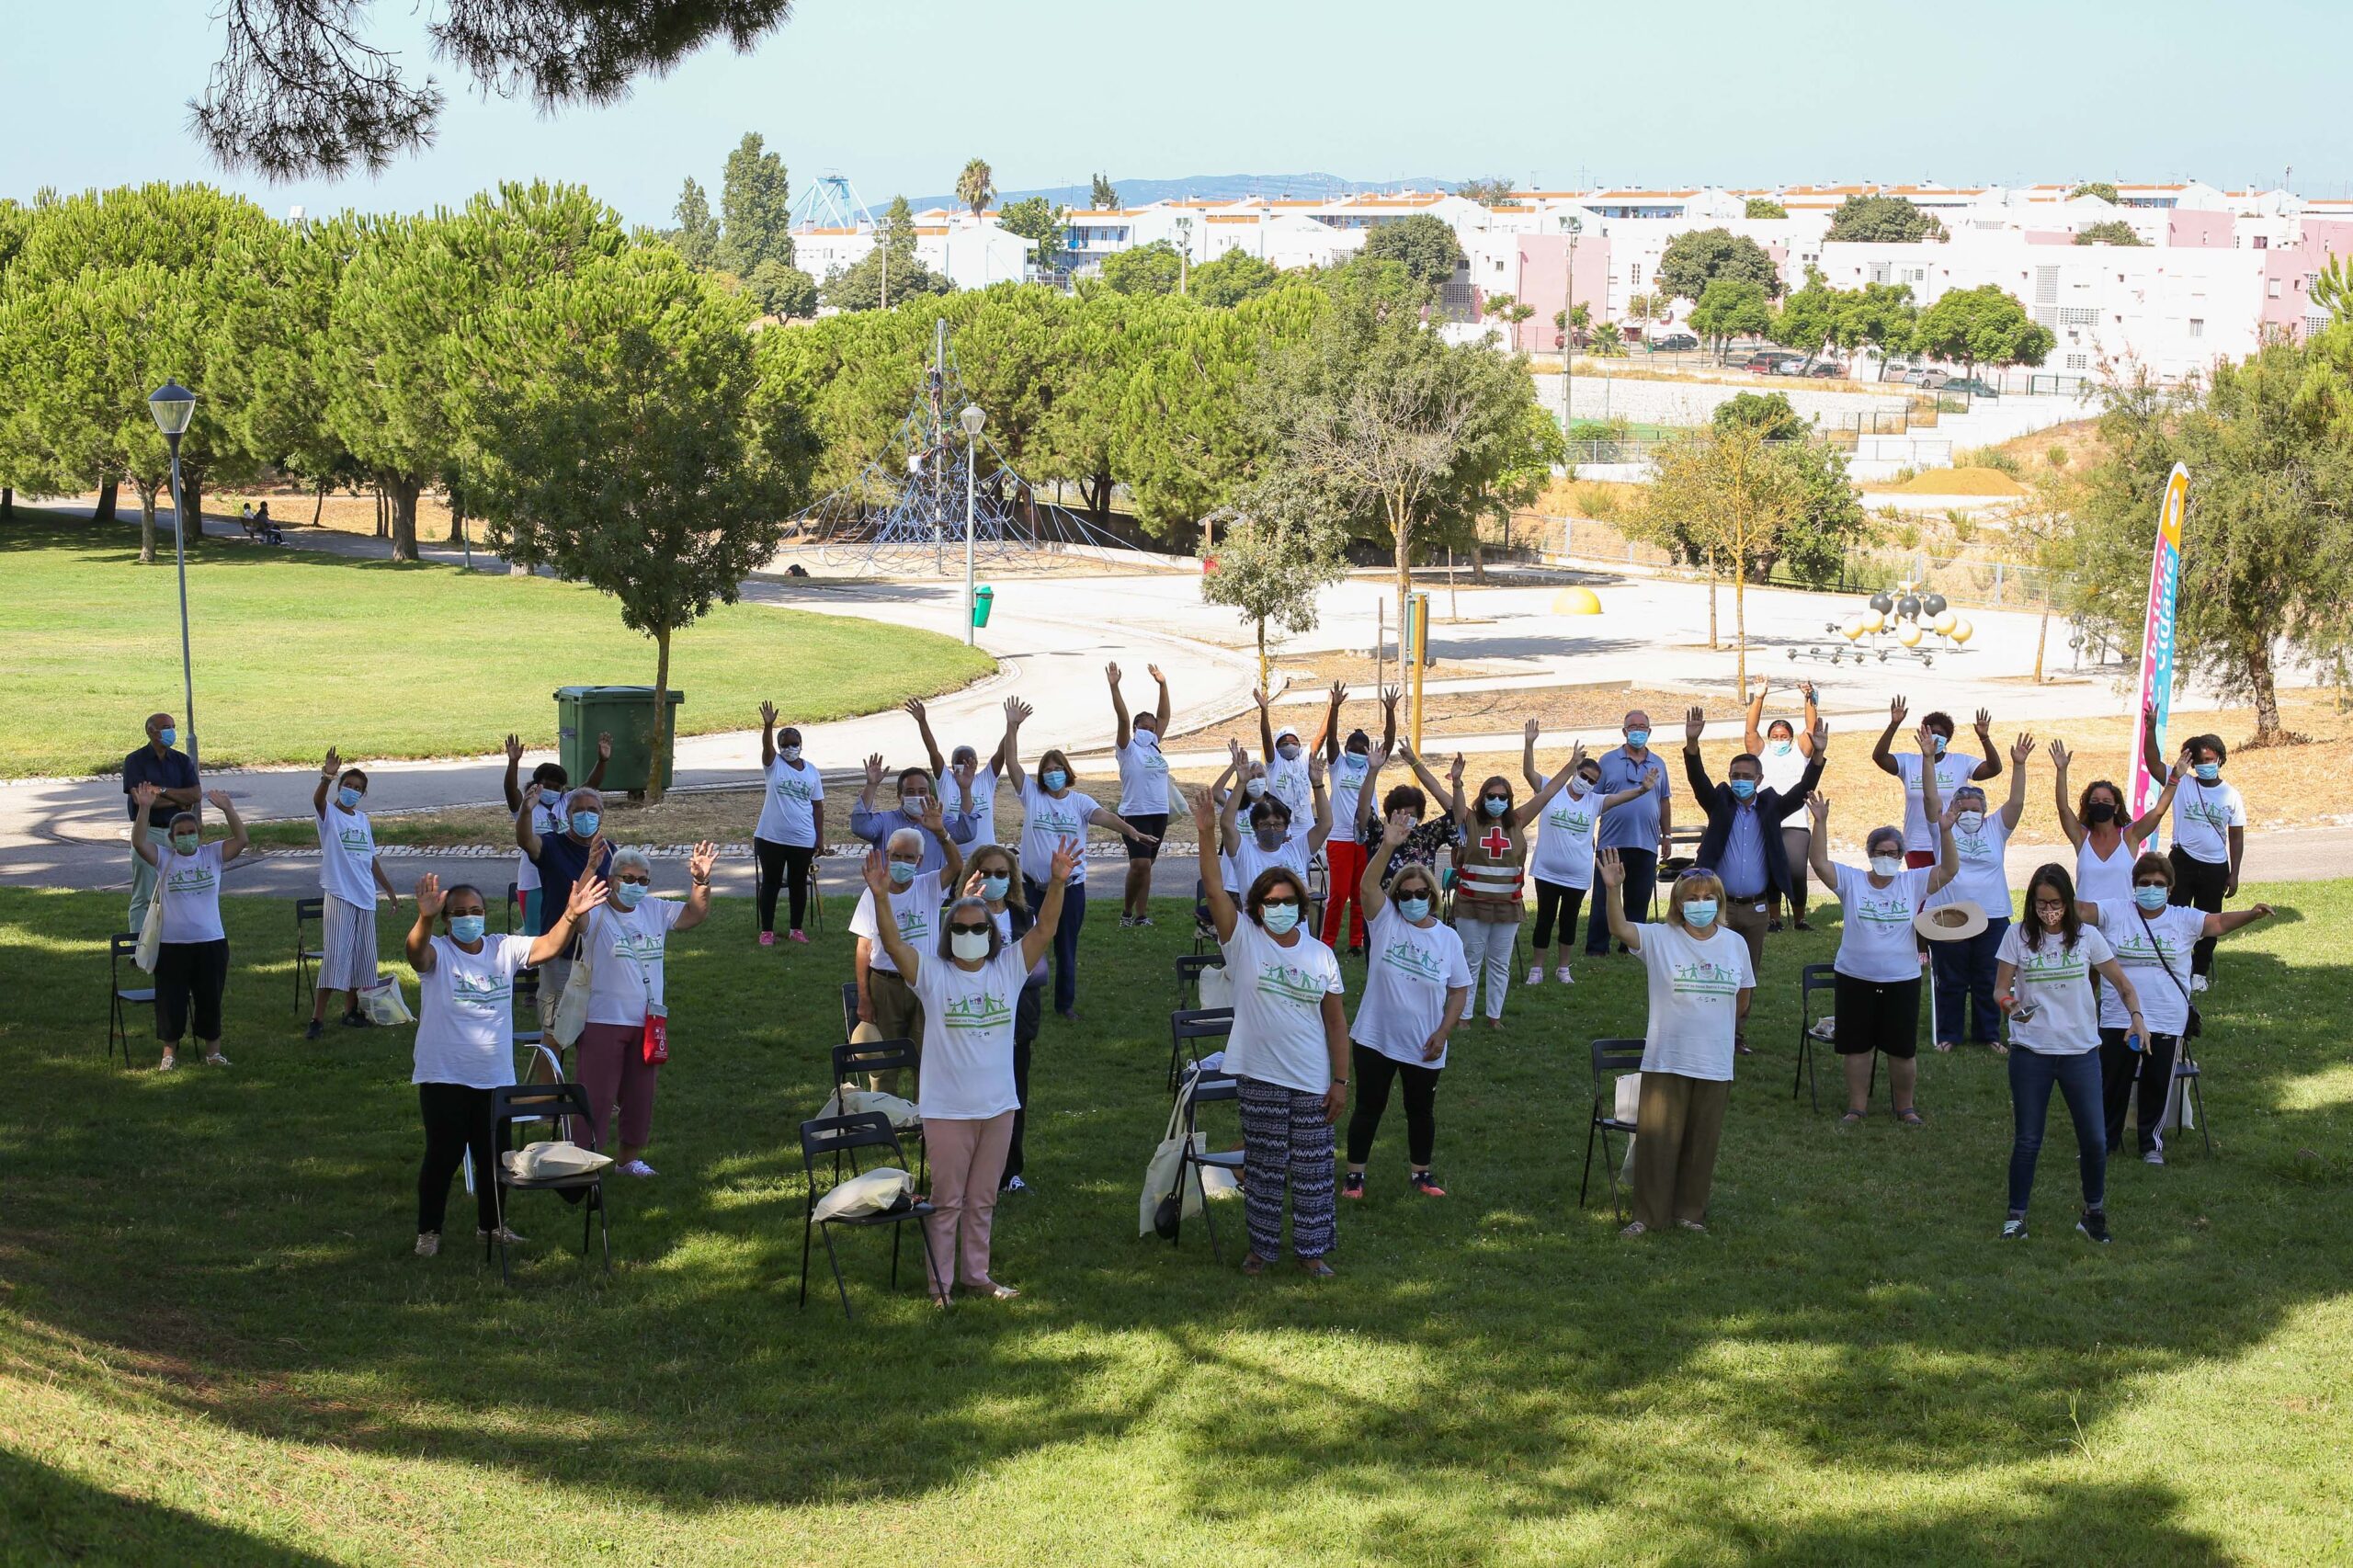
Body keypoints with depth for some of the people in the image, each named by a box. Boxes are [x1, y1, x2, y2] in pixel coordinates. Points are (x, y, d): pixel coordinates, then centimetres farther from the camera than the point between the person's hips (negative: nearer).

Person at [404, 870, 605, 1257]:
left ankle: (490, 1225, 31)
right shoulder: (437, 953, -10)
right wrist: (424, 919, -55)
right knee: (443, 1154, 0)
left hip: (495, 1079, 4)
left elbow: (547, 947, -8)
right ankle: (428, 1231, 14)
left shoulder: (504, 949, 3)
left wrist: (570, 916, -27)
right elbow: (417, 952, -32)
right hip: (444, 1078, -4)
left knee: (493, 1154, 14)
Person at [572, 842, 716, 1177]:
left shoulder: (656, 911, 6)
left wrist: (701, 881, -13)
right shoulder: (597, 914, -13)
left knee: (640, 1095, 16)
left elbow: (694, 914, 7)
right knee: (596, 1096, -2)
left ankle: (629, 1157, 31)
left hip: (647, 1022, 6)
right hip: (603, 1021, -6)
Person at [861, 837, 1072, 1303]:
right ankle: (940, 1283, 15)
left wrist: (1057, 884, -25)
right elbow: (893, 943, -20)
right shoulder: (932, 972, -7)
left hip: (998, 1104, 3)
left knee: (983, 1199, 16)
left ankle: (976, 1273, 30)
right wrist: (880, 898, -37)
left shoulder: (1008, 968, 1)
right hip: (946, 1108, -3)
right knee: (946, 1200, 5)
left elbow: (1044, 930, -9)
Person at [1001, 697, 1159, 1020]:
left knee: (1066, 948, 10)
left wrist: (1129, 829, -36)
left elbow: (1103, 816, -17)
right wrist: (1012, 727, -14)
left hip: (1070, 885, 0)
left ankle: (1066, 1002, 23)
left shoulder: (1080, 802, 0)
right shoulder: (1031, 795, 1)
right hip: (1034, 884, 0)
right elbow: (1012, 763, -6)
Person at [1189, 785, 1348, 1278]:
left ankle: (1310, 1250, 19)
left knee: (1312, 1170, 6)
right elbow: (1214, 887, -16)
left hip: (1312, 1081, 1)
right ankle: (1261, 1246, 22)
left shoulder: (1321, 955, 3)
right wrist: (1207, 833, -29)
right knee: (1262, 1166, 8)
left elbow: (1335, 1021, 6)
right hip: (1260, 1076, -1)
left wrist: (1340, 1080, 1)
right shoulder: (1244, 941, -3)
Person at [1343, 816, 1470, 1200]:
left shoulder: (1448, 938, -2)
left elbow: (1459, 991, 4)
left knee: (1421, 1110, 16)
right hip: (1375, 1038, -1)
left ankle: (1420, 1172, 33)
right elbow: (1367, 885, -25)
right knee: (1369, 1108, 8)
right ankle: (1354, 1174, 20)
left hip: (1423, 1047, 2)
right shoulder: (1386, 920, -7)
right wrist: (1387, 846, -40)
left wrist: (1443, 1032, -6)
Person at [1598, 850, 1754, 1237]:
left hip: (1715, 1064, 3)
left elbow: (1742, 997, 16)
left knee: (1702, 1143, 11)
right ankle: (1649, 1216, 10)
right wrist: (1611, 889, -39)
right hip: (1666, 1060, -3)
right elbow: (1621, 928, -24)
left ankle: (1690, 1211, 25)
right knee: (1656, 1139, 1)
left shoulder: (1735, 944, 4)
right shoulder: (1660, 939, -6)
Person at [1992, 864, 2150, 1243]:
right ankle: (2016, 1215, 16)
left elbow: (2122, 983, 7)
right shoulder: (2017, 935, -2)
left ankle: (2094, 1211, 24)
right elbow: (2000, 988, -2)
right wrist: (2010, 1004, -25)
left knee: (2093, 1140, 4)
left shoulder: (2087, 936, 0)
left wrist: (2136, 1017, -11)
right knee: (2027, 1139, 5)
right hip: (2030, 1052, -1)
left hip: (2081, 1051, 1)